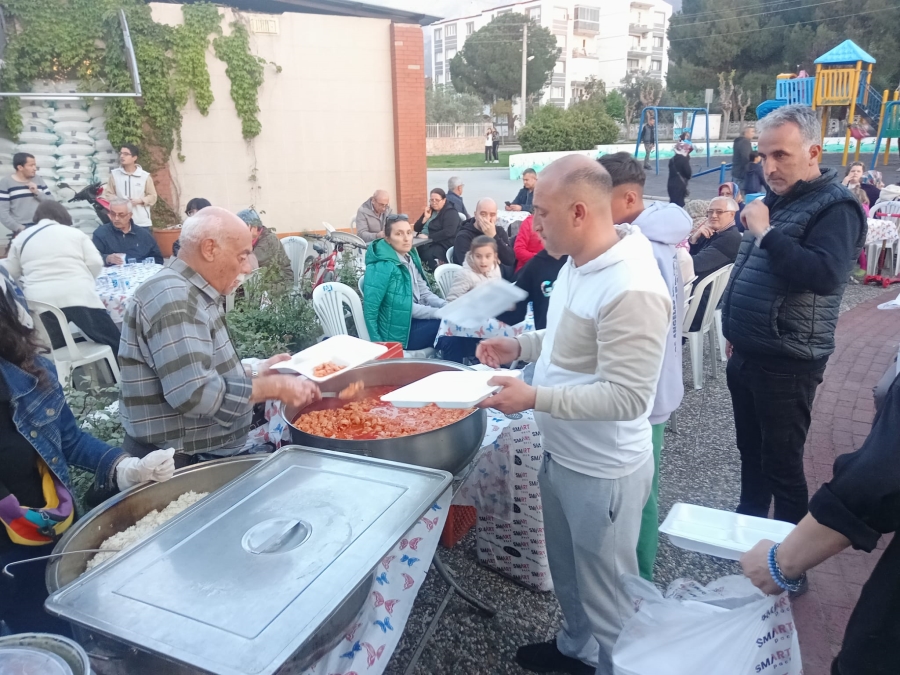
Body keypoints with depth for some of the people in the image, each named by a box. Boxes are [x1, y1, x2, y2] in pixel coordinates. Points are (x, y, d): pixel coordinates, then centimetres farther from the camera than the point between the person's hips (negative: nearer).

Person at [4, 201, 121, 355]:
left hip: (40, 302, 3)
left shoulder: (21, 238, 21)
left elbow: (11, 275, 23)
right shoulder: (75, 233, 16)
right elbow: (96, 263, 7)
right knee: (114, 343, 2)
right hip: (79, 296, -2)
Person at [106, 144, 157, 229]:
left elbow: (153, 196, 2)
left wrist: (139, 201, -14)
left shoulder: (145, 176, -2)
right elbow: (109, 194, 8)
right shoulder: (114, 174, 4)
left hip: (142, 222, -1)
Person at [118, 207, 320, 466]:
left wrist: (256, 373, 9)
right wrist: (274, 386, -20)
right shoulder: (172, 298, -20)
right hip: (186, 463, -9)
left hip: (211, 450, 9)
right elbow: (193, 394, -29)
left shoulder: (192, 295, 10)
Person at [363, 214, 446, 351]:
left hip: (417, 319, 8)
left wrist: (448, 307, -7)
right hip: (399, 332, -8)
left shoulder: (411, 257, 8)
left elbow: (424, 293, 9)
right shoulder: (382, 267, -17)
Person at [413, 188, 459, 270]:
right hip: (426, 243, 6)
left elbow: (448, 232, -19)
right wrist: (425, 218, -1)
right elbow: (417, 229, 16)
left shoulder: (451, 212, -3)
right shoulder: (430, 211, 18)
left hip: (443, 245, -6)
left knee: (426, 254, -36)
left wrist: (428, 237, -21)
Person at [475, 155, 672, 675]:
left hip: (602, 471, -10)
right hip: (561, 454, 10)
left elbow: (627, 397, -29)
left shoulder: (631, 289, -29)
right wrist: (521, 346, 2)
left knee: (605, 592, 15)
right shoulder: (580, 261, 1)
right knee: (568, 571, 29)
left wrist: (534, 398, -30)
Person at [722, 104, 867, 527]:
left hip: (786, 363, -8)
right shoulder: (775, 198, 12)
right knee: (750, 451, 20)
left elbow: (826, 275, -31)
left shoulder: (835, 207, -14)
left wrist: (766, 232, -26)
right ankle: (747, 522, 37)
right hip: (747, 355, 8)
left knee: (782, 463, 3)